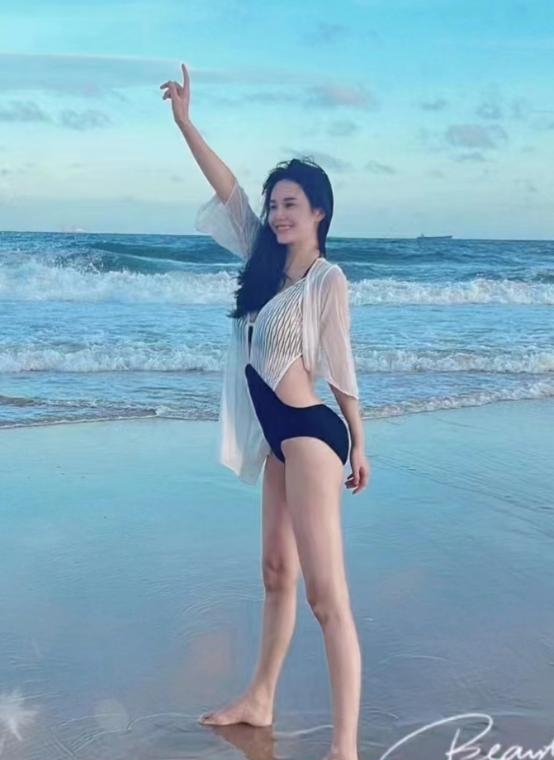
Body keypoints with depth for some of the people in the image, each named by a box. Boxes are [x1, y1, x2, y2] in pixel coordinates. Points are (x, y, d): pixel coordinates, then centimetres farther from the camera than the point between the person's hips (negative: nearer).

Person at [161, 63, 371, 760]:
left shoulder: (329, 279, -9)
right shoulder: (268, 259, 10)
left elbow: (341, 369, -5)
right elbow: (228, 190, 11)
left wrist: (358, 446, 2)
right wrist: (185, 122, 9)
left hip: (311, 433, -8)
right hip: (281, 436, 8)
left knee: (326, 594, -11)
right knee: (276, 573, 19)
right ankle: (259, 701, 34)